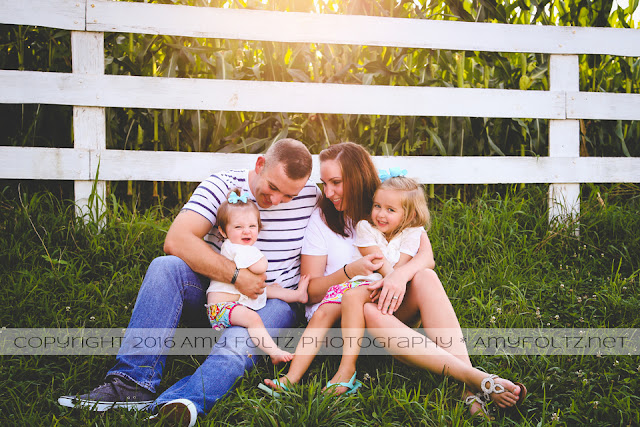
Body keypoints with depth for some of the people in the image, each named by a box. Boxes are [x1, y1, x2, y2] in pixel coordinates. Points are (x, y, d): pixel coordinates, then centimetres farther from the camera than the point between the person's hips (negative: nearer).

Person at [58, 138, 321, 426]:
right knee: (166, 267, -28)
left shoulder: (311, 196, -4)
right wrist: (235, 276, -25)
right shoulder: (221, 185, -8)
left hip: (271, 304, -1)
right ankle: (133, 383, -35)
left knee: (237, 343, -35)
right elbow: (177, 241, -21)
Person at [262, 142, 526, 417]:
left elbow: (426, 255, -9)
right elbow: (310, 292, -4)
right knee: (368, 311, -37)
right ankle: (478, 378, -48)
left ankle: (471, 389, -42)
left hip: (389, 305, 2)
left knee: (425, 278, -27)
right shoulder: (321, 219, 2)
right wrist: (350, 271, -21)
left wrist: (401, 274, -32)